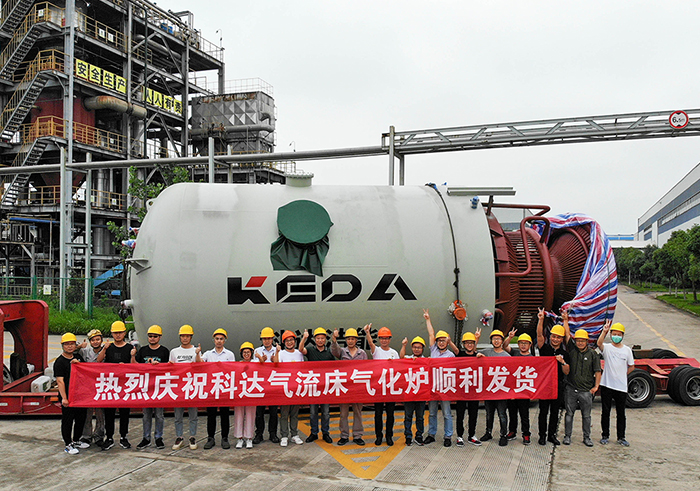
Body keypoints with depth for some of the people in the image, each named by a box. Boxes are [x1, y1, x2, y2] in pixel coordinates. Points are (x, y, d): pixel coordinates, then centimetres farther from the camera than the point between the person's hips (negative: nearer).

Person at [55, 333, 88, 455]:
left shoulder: (78, 357, 9)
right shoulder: (59, 361, -10)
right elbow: (60, 381, -15)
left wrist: (78, 364, -6)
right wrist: (64, 398, -21)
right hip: (68, 396, -7)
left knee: (81, 417, 15)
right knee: (67, 420, 1)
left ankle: (76, 440, 31)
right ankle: (68, 445, 12)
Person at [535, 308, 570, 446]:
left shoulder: (564, 353, 6)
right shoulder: (545, 348, 0)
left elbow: (566, 372, 3)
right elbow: (539, 335, -17)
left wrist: (562, 362, -16)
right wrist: (541, 320, -30)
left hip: (558, 385, 3)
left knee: (555, 412, 10)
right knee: (543, 411, 2)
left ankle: (552, 435, 22)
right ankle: (542, 435, 11)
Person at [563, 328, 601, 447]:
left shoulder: (593, 354, 1)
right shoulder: (572, 350, 4)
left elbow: (597, 371, 3)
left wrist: (596, 386, -2)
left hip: (586, 390, -1)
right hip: (571, 388, 1)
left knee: (586, 415, 8)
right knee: (569, 413, 7)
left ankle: (587, 437, 19)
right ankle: (567, 436, 16)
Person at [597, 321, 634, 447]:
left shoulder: (627, 350, 5)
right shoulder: (607, 347, -2)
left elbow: (631, 366, 16)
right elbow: (599, 343, -26)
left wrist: (622, 375, 6)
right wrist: (604, 331, -38)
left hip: (621, 387, 2)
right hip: (606, 385, -2)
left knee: (621, 413, 8)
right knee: (605, 411, 6)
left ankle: (621, 437, 19)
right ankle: (605, 436, 16)